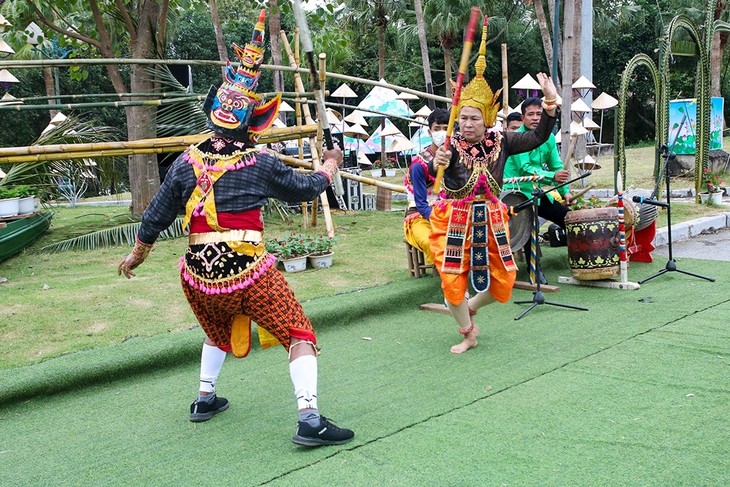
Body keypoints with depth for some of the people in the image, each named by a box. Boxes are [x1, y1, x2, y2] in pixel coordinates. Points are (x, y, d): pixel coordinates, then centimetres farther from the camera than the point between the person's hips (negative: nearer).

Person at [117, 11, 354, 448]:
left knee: (219, 332, 32)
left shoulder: (187, 163, 3)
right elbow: (305, 188, 10)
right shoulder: (260, 164, -5)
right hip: (249, 272, -5)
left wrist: (138, 254, 26)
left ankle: (205, 398, 38)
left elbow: (157, 215, 9)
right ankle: (310, 418, -10)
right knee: (299, 334, 2)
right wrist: (330, 165, 30)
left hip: (199, 273, 5)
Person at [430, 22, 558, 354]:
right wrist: (437, 163, -52)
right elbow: (432, 174, -28)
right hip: (454, 220, -3)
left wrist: (550, 102, -9)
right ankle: (468, 334, 22)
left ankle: (469, 308, 36)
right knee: (453, 279, -1)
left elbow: (538, 138, -1)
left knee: (503, 280, 7)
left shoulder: (500, 142, -3)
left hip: (490, 219, 3)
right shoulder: (452, 145, -13)